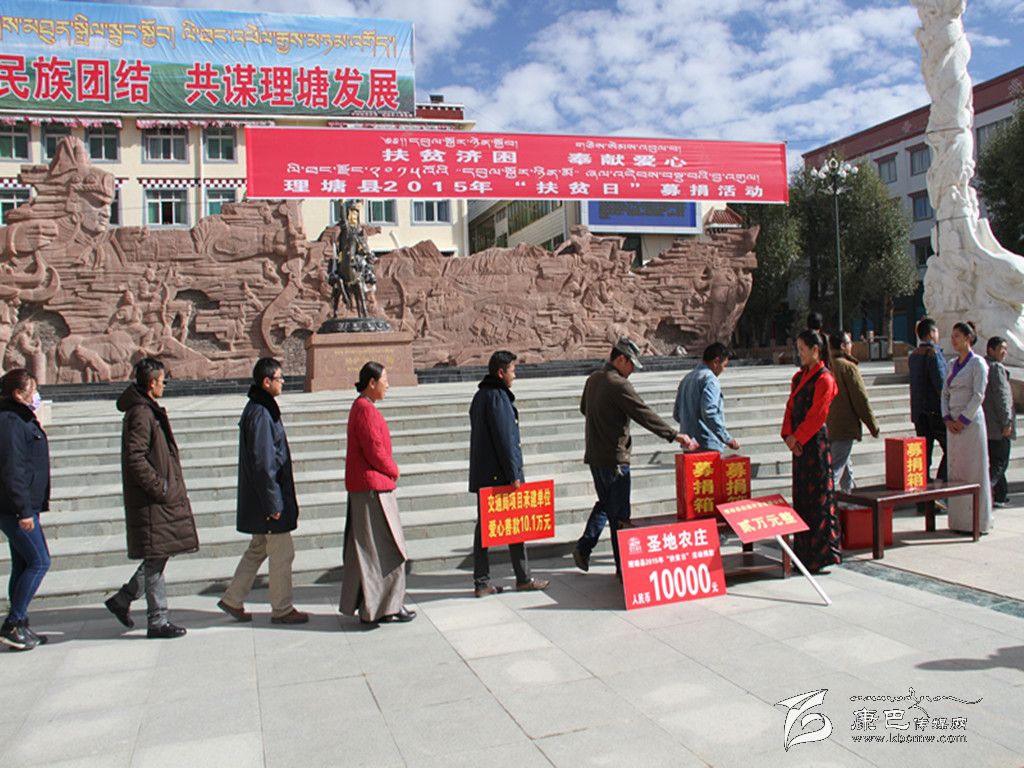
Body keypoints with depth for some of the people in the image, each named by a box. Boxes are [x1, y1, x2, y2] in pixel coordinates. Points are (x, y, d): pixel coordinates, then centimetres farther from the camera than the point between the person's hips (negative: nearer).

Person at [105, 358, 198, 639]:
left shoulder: (148, 410, 16)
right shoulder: (141, 414, -16)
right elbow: (135, 457, -24)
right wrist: (159, 487, -19)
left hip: (165, 499, 10)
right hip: (152, 501, -10)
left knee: (157, 558, 16)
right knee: (155, 561, -2)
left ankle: (122, 599, 29)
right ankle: (157, 621, 6)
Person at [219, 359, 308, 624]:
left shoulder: (258, 409, 12)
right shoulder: (260, 414, -20)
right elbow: (262, 462, -23)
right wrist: (273, 503, -20)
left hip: (260, 498, 10)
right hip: (267, 495, -10)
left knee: (258, 550, 18)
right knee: (282, 553, 1)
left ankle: (233, 599, 25)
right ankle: (281, 609, 11)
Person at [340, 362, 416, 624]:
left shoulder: (361, 407, 15)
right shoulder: (366, 409, -16)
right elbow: (374, 450, -20)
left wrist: (389, 470, 6)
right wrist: (393, 470, -4)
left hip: (362, 487, 10)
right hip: (373, 487, -10)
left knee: (365, 548, 13)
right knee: (385, 548, -4)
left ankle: (364, 604, 20)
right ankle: (384, 607, 2)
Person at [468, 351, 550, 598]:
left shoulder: (480, 396, 15)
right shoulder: (497, 396, -15)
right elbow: (504, 439, -19)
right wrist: (513, 474, -17)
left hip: (482, 474, 9)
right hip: (501, 474, -9)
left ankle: (481, 582, 10)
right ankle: (523, 578, 13)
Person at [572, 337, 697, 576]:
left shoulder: (593, 379, 9)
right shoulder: (618, 385, -18)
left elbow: (584, 408, 25)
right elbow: (644, 415, -20)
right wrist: (675, 435, -16)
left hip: (594, 455, 8)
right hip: (614, 458, -8)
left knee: (605, 503, 22)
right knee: (619, 514, 0)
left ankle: (583, 548, 17)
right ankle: (623, 567, 7)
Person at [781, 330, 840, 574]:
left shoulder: (824, 378, -10)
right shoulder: (799, 377, 15)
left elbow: (817, 414, -15)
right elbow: (791, 407, 12)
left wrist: (797, 437, -12)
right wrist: (788, 435, -1)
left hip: (816, 441, -8)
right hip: (799, 443, 8)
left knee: (819, 496, -4)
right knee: (801, 496, 11)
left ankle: (824, 553, 2)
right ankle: (805, 552, 19)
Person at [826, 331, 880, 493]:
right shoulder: (848, 367, -13)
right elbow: (861, 399, -12)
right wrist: (873, 426, -3)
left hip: (828, 427, 8)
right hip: (844, 428, -8)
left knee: (846, 467, 21)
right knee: (835, 470, -8)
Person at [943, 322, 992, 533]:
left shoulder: (978, 363, -6)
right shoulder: (953, 364, 15)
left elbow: (978, 395, -13)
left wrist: (963, 420, -15)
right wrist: (947, 418, 0)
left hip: (971, 422, -7)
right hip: (954, 424, 7)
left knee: (973, 470, -3)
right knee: (955, 470, 7)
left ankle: (976, 521, 3)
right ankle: (959, 520, 13)